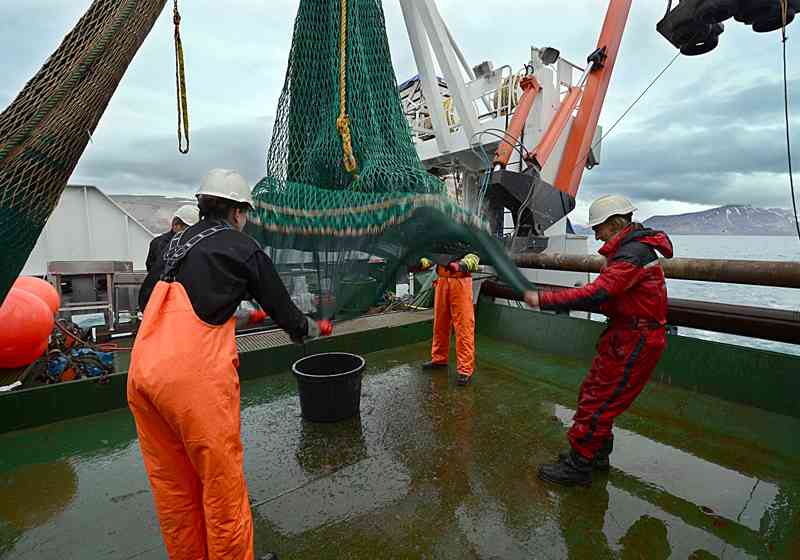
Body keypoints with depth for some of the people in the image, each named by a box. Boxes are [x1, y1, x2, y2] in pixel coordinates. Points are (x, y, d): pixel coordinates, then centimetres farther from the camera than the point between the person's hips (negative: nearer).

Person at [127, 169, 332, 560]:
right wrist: (312, 330, 25)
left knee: (172, 483, 19)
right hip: (195, 374, -7)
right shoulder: (243, 248, 0)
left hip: (143, 370, 8)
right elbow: (283, 311, 5)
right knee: (221, 480, 9)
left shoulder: (178, 242, 20)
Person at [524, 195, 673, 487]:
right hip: (628, 336, 10)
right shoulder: (632, 247, 14)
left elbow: (596, 293, -31)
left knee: (597, 403, -4)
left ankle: (578, 466, 8)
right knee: (593, 394, 17)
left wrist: (543, 300, -29)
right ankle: (597, 453, 32)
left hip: (633, 342, -10)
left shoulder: (633, 253, -20)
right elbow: (611, 297, 14)